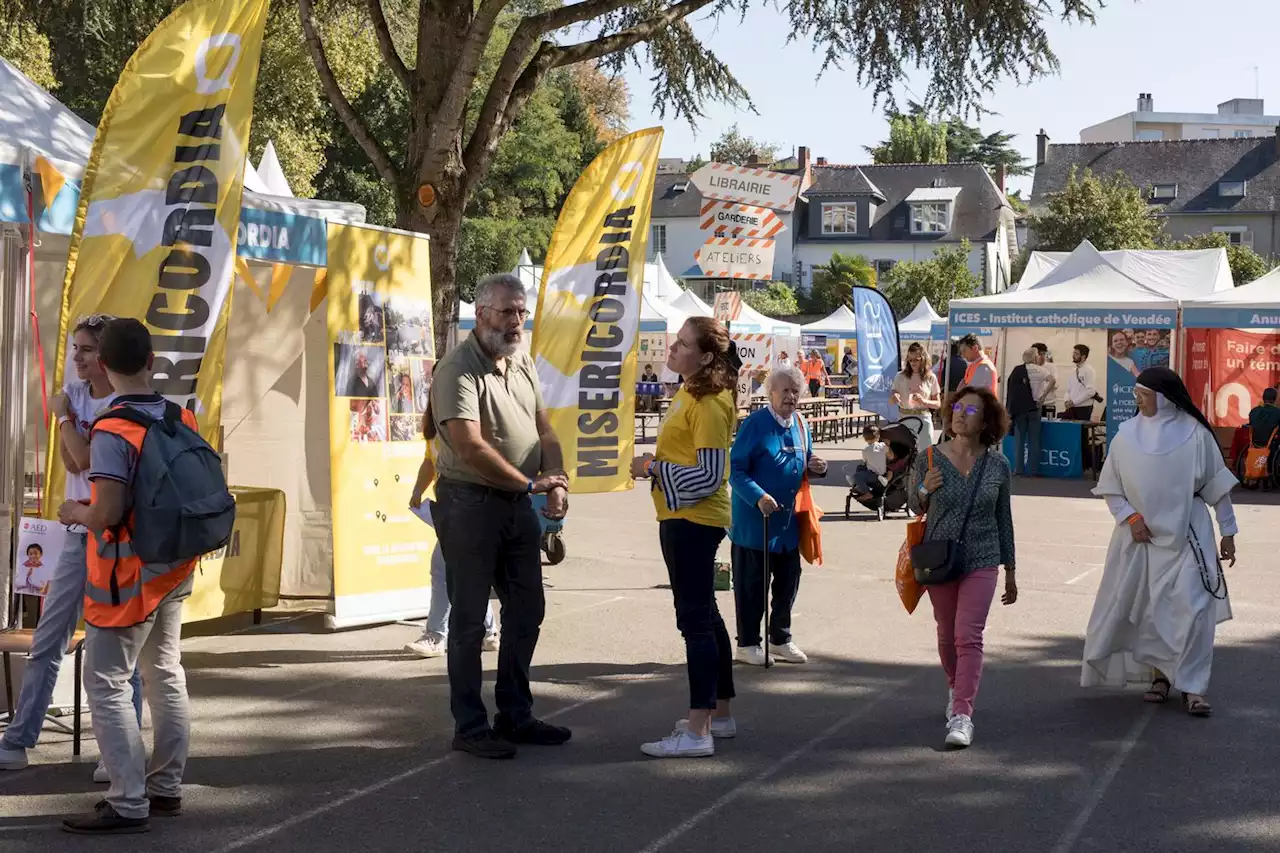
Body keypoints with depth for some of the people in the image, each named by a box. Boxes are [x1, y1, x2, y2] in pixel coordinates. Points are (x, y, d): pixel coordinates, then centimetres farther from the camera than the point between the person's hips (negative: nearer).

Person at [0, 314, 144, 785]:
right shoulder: (74, 393, 8)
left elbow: (87, 460, -19)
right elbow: (73, 463, -2)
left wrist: (64, 416, -7)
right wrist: (67, 415, -10)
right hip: (78, 534, 7)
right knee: (46, 640, 9)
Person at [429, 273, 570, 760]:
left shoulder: (523, 364, 11)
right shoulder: (458, 369, -15)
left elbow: (544, 431, 12)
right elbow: (470, 448, -23)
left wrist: (557, 482, -6)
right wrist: (530, 483, -16)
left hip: (519, 504, 8)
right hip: (470, 503, -8)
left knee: (526, 611, 14)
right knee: (469, 619, 1)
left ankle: (515, 715, 26)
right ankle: (470, 727, 9)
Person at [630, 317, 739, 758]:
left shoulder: (708, 404, -18)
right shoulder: (688, 393, 13)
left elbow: (709, 476, -21)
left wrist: (654, 467, -15)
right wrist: (654, 465, 6)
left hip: (694, 520, -11)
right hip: (682, 519, 11)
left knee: (695, 619, -9)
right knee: (704, 615, 17)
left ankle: (698, 730, -8)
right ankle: (720, 713, 29)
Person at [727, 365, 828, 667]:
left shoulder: (801, 425, 7)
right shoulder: (755, 424, -14)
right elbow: (735, 469, -16)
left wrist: (814, 467, -3)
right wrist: (759, 497, -28)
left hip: (789, 520, 7)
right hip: (754, 518, -7)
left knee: (788, 580, 14)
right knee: (751, 584, 3)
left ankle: (780, 639, 28)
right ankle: (747, 643, 14)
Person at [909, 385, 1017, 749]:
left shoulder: (998, 466, -3)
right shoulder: (930, 459, -5)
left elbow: (1004, 519, 8)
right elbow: (914, 506, 8)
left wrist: (1010, 571, 12)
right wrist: (924, 489, -16)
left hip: (981, 562, -1)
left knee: (968, 637, -11)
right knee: (947, 634, 15)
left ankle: (962, 715, -13)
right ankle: (956, 688, 41)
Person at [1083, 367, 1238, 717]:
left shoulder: (1194, 434, -5)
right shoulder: (1128, 434, 0)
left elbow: (1217, 486, 2)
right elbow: (1109, 487, 7)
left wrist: (1227, 531, 3)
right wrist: (1130, 517, -7)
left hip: (1187, 536, -2)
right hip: (1140, 536, 2)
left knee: (1192, 609, -9)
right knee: (1146, 610, 6)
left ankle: (1192, 687, -2)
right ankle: (1159, 673, 24)